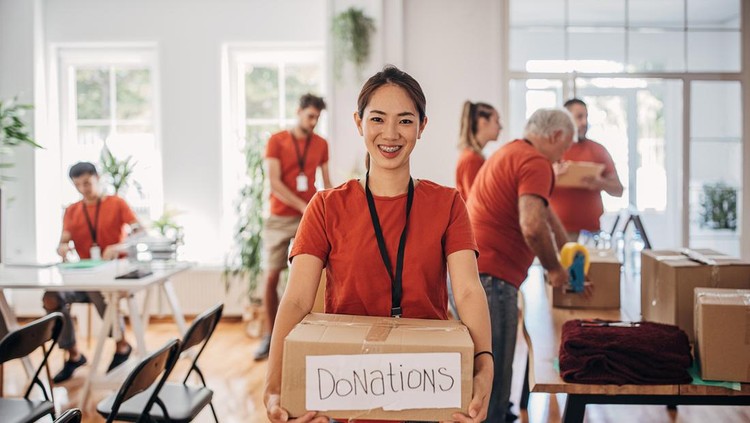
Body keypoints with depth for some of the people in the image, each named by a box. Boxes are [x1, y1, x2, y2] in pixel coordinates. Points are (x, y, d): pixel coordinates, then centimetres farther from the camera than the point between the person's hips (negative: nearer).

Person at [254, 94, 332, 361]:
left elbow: (327, 183, 12)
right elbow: (274, 183, -9)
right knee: (271, 277, 0)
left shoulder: (321, 145, 8)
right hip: (280, 218, -1)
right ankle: (271, 335, 12)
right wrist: (304, 207, -16)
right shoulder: (276, 141, -1)